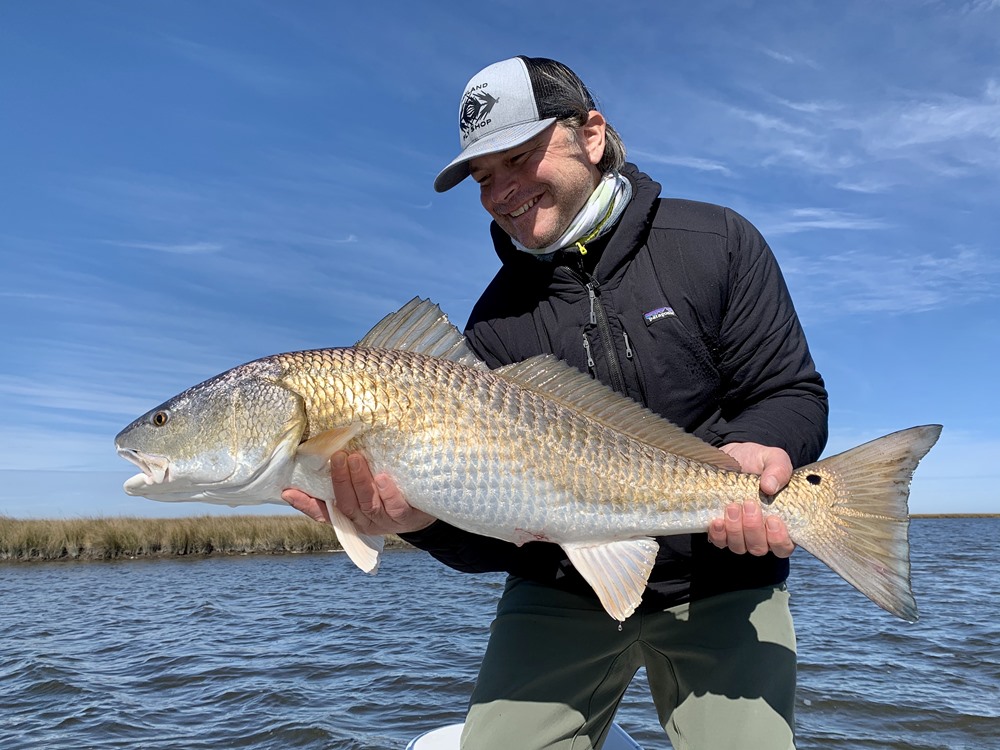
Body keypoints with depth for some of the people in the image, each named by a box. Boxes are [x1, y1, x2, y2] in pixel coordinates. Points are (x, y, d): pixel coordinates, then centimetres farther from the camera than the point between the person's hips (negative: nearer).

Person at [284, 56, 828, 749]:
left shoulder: (717, 244, -4)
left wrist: (758, 450, -28)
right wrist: (424, 518, -29)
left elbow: (793, 394, -5)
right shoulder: (498, 318, -1)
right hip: (563, 594, 2)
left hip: (718, 584, -1)